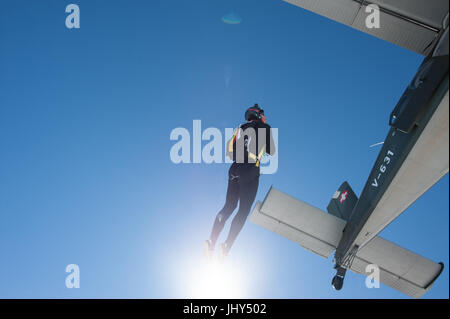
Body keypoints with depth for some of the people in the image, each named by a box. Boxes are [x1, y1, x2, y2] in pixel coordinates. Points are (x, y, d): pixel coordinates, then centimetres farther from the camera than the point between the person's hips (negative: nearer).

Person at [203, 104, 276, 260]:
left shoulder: (241, 128, 18)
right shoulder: (264, 127, 5)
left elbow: (229, 150, 15)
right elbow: (271, 151, 7)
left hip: (234, 169, 5)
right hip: (250, 171, -5)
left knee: (229, 206, 12)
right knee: (244, 210, 0)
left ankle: (211, 241, 1)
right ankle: (227, 245, -9)